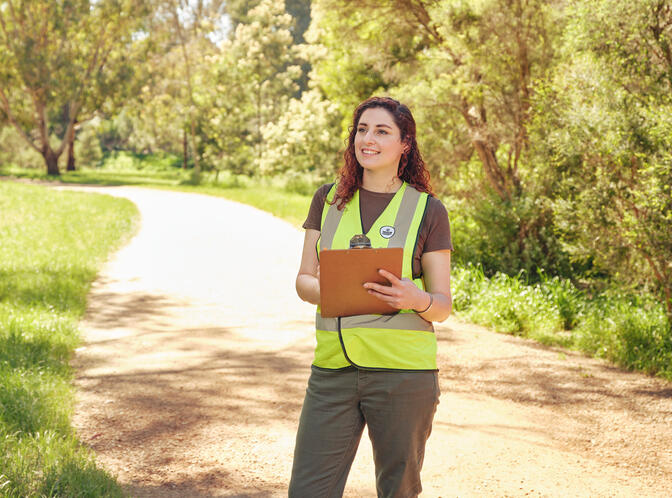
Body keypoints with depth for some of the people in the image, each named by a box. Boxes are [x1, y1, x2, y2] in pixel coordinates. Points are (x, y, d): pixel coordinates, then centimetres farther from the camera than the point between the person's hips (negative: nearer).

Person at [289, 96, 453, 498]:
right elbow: (304, 279, 10)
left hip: (403, 372, -2)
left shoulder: (428, 210, 1)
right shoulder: (329, 199, 10)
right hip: (333, 369, 2)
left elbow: (443, 306, 3)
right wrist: (326, 292, -13)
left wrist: (415, 299, -20)